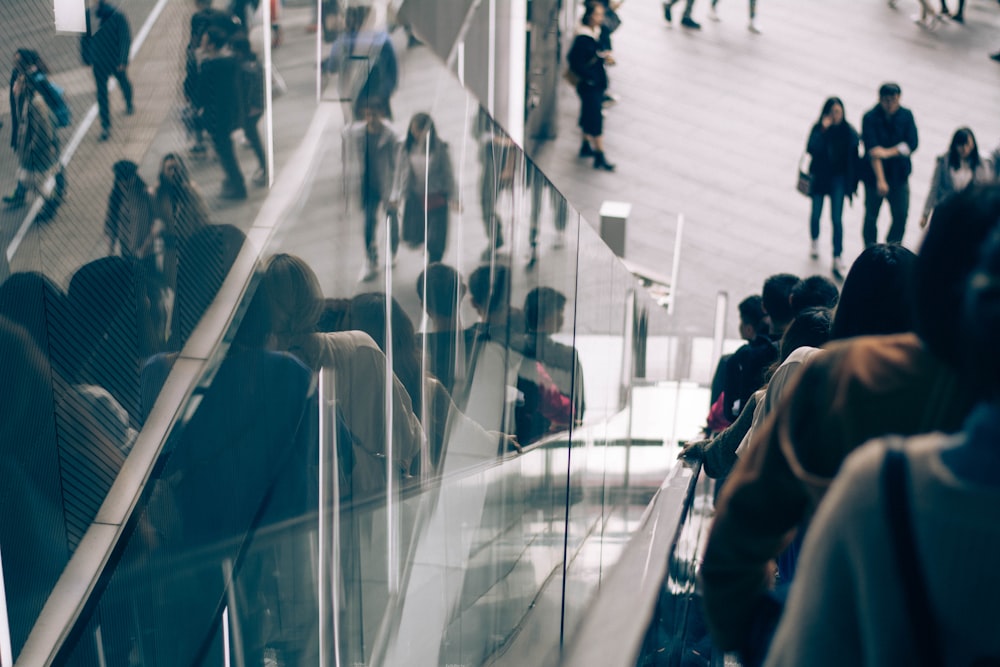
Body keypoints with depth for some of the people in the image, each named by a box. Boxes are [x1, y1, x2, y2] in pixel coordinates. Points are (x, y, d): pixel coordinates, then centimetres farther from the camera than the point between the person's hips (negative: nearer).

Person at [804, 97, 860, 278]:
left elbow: (853, 160, -4)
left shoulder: (849, 132, -11)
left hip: (838, 178, -1)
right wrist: (824, 130, -33)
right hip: (819, 177, 1)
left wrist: (852, 185, -2)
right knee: (816, 214, 13)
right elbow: (811, 149, -28)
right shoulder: (818, 129, -12)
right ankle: (814, 240, 45)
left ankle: (837, 260, -3)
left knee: (836, 218, -7)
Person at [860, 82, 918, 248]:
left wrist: (888, 152, -25)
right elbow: (872, 151, -22)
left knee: (901, 215, 5)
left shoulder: (906, 115, -4)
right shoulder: (870, 118, -15)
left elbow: (912, 144, -10)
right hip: (875, 173, -3)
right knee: (871, 216, 7)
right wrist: (880, 180, -31)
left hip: (899, 174, 3)